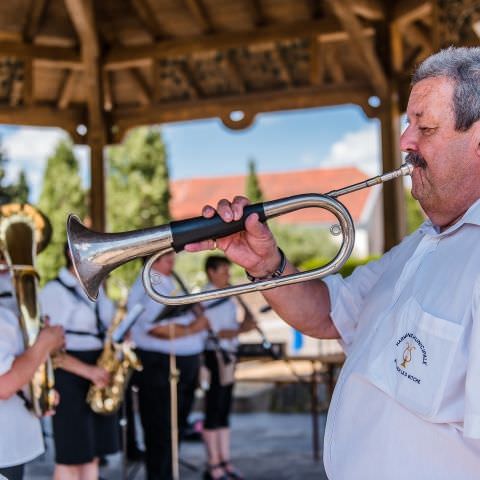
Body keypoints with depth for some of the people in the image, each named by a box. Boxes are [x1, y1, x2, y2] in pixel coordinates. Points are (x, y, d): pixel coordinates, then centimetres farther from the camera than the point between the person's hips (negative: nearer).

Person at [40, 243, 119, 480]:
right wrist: (87, 371, -22)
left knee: (92, 453, 11)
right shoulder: (54, 290, -12)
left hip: (100, 370, 8)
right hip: (70, 375, -8)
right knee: (71, 457, -4)